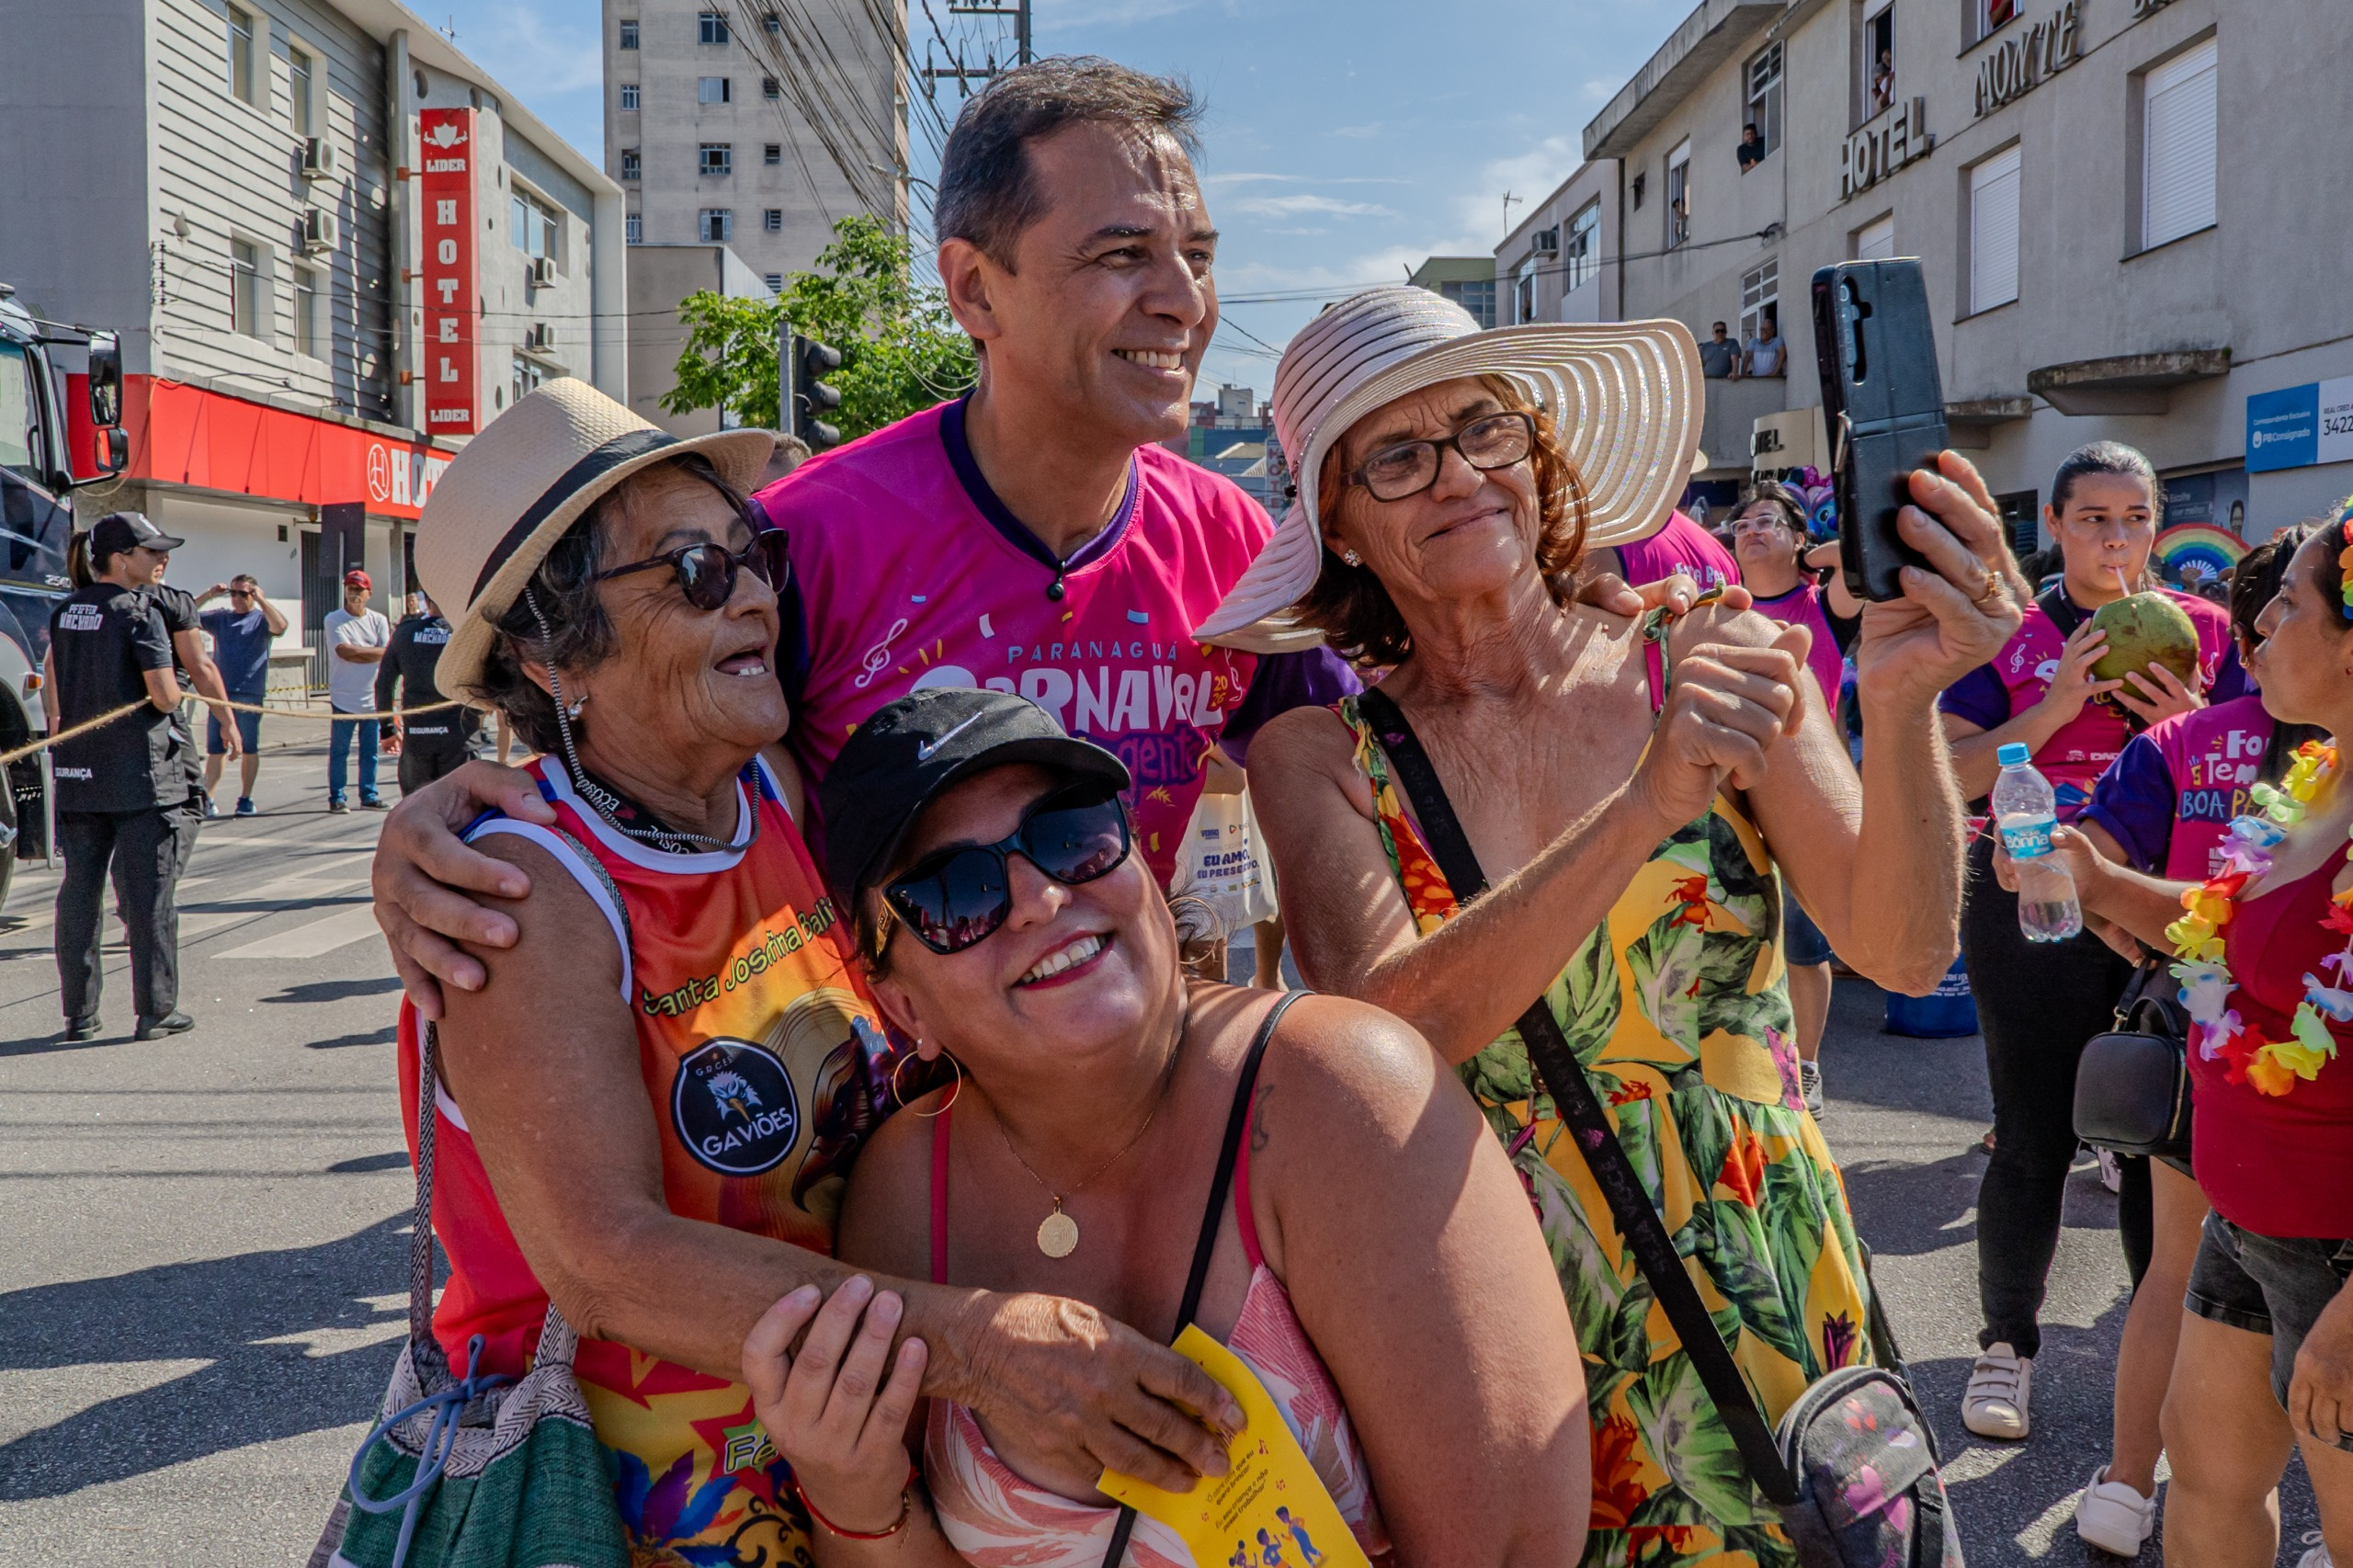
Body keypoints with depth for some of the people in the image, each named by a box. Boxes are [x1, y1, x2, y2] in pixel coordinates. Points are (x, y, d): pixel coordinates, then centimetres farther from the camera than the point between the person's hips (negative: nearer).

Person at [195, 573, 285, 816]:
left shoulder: (261, 619, 2)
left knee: (249, 749, 4)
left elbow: (280, 626, -20)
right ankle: (207, 798, 5)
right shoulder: (219, 618, 14)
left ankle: (246, 799, 12)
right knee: (215, 749, 4)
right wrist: (208, 595, -2)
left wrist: (261, 599, -18)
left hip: (250, 693, -3)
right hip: (220, 693, 3)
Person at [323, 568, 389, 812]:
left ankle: (369, 794, 16)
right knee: (339, 751, 1)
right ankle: (336, 796, 7)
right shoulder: (334, 620, -1)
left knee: (370, 750, 7)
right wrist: (378, 652, -10)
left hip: (372, 698, 3)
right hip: (344, 698, -3)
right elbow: (344, 651, -15)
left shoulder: (378, 620, 8)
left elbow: (387, 655, -2)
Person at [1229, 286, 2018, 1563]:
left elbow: (1903, 952, -13)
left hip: (1765, 1314, 1)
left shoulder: (1714, 662, -6)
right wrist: (1648, 806, -33)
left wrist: (1903, 711, -31)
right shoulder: (1321, 752, -8)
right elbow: (1388, 1025, -23)